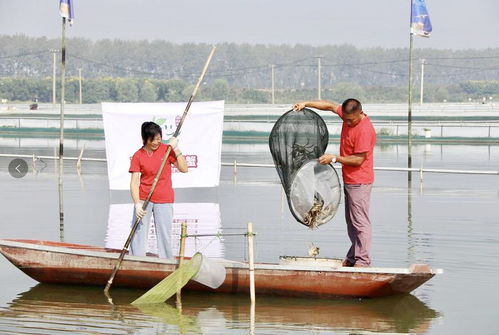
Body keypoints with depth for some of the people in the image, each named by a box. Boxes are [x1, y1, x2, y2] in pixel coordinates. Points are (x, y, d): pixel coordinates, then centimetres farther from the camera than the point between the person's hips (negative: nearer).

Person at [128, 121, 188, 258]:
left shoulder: (167, 150, 1)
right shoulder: (138, 156, -3)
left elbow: (184, 169, -5)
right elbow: (134, 182, -7)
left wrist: (176, 149, -13)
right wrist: (137, 204, -19)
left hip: (164, 200, 0)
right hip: (143, 198, 0)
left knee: (165, 235, 2)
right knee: (138, 234, -4)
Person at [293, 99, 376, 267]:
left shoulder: (365, 130, -24)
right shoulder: (347, 114, 1)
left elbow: (358, 160, -22)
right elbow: (330, 105, 16)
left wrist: (334, 158, -17)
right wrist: (306, 104, 9)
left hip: (359, 182, -10)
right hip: (349, 180, 10)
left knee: (360, 222, -8)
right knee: (351, 221, 13)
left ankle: (363, 261, -6)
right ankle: (353, 257, 19)